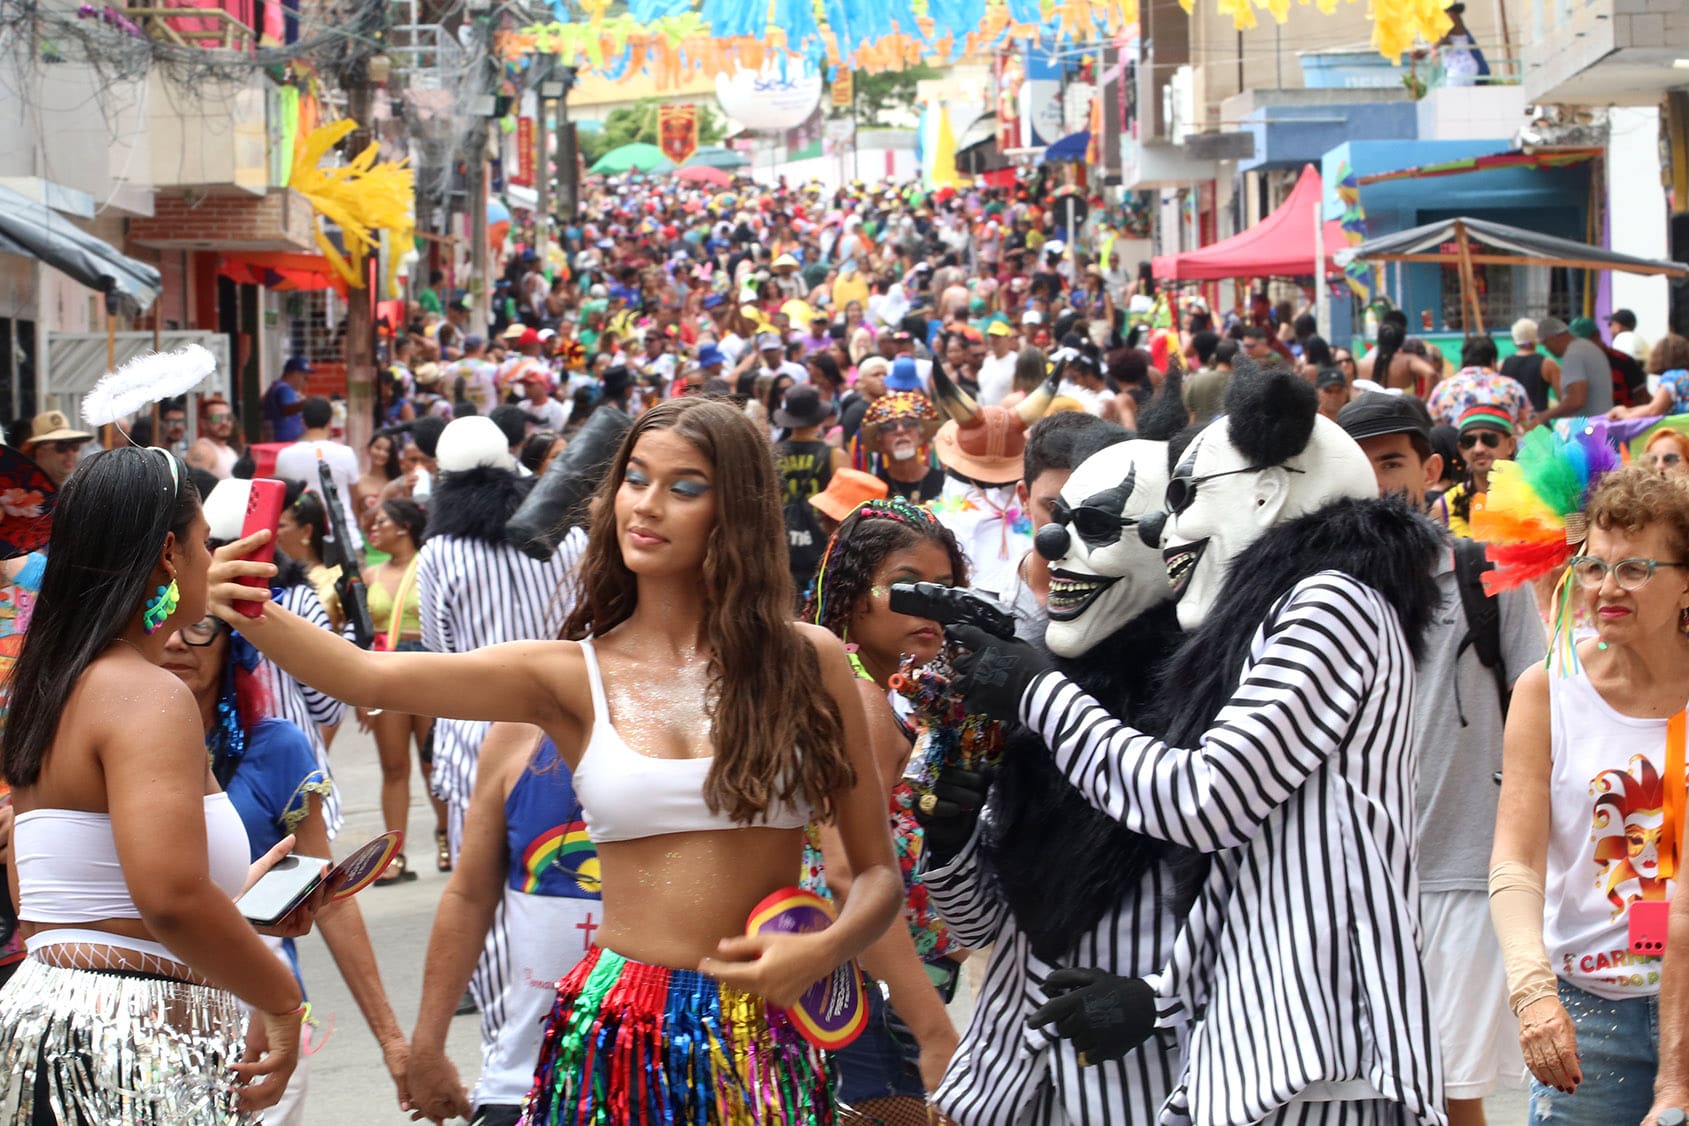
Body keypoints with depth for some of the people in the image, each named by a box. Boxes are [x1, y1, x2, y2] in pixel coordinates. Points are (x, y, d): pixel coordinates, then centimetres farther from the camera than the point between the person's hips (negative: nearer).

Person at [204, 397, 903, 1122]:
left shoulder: (807, 662, 0)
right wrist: (248, 612, -32)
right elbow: (374, 679, -15)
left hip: (767, 1041, 0)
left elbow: (877, 872, 4)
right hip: (620, 1030, 0)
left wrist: (824, 950, -17)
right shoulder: (571, 676, 0)